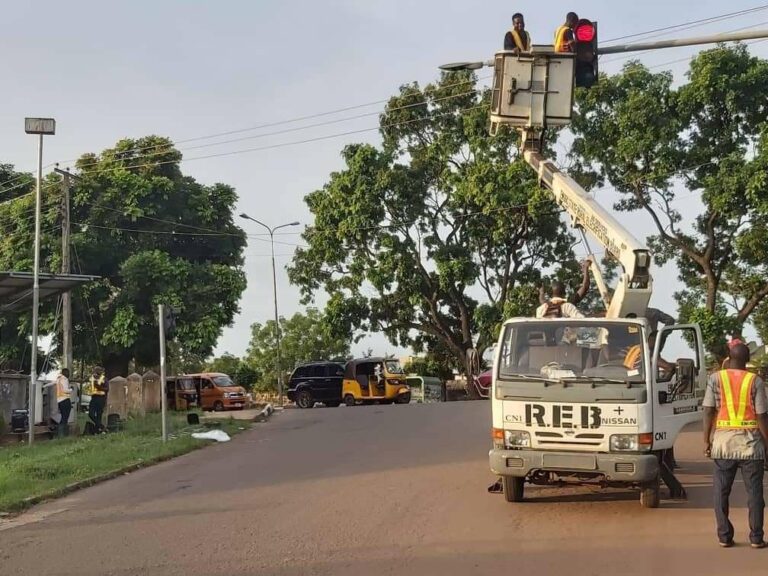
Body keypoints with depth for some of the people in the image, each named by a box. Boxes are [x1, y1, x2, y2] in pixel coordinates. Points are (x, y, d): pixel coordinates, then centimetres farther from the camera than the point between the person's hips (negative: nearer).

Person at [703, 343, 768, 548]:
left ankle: (724, 536, 8)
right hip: (751, 441, -1)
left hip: (723, 441, 1)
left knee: (721, 491, 8)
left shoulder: (716, 379, -1)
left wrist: (706, 440, 4)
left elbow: (708, 412, -3)